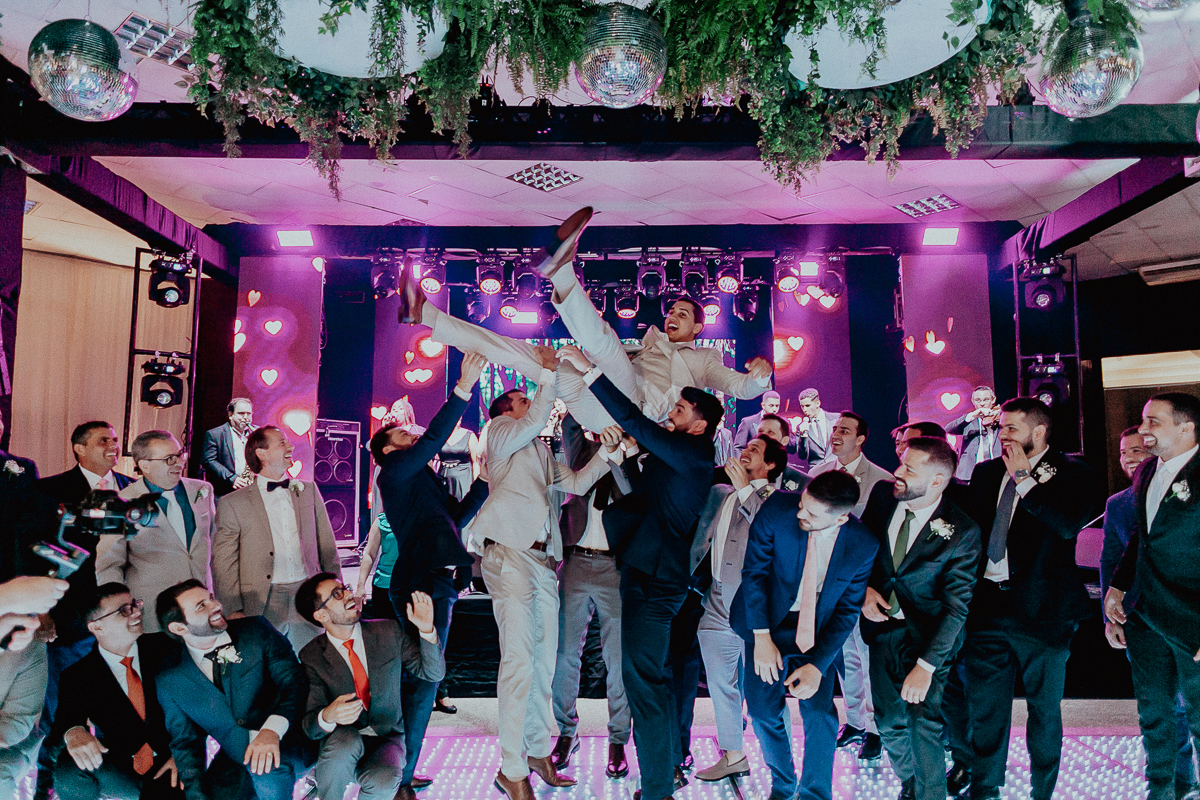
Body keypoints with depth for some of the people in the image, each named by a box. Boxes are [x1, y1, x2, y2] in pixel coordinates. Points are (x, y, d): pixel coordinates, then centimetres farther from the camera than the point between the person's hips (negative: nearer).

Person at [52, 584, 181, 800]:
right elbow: (65, 720, -7)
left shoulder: (161, 648, 2)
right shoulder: (79, 675, 2)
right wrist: (73, 732, -31)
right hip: (120, 772, 3)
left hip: (167, 766, -3)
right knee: (69, 770, -25)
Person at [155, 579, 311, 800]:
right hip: (233, 763, 3)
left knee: (267, 770, -34)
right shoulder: (169, 680, 2)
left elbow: (294, 682, -7)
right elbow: (186, 742, 6)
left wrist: (272, 730, -26)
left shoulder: (256, 631, -2)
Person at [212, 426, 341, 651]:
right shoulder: (232, 504, 1)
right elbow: (223, 565, 1)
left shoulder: (309, 491, 12)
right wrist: (235, 611, -7)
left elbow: (328, 548, 14)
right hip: (263, 607, -2)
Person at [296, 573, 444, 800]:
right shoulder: (312, 657, -7)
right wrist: (327, 716, -35)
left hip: (387, 738, 0)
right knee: (346, 740, -35)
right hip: (339, 742, 0)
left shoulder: (388, 631, -3)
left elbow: (433, 673, -1)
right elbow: (309, 724, -11)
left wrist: (427, 630, -18)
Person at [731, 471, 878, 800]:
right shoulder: (777, 508, -22)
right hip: (767, 619, 0)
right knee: (764, 708, 2)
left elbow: (847, 610, -9)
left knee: (819, 712, -8)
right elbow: (754, 571, -14)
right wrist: (762, 637, -18)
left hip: (817, 628, 0)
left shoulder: (863, 546, -18)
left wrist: (818, 666, -17)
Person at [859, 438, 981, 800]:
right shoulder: (883, 494, -7)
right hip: (883, 626, 4)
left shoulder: (962, 532, -19)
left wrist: (926, 665, -23)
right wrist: (864, 587, -7)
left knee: (923, 723, -12)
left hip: (929, 635, -4)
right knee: (889, 722, 11)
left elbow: (956, 606, -18)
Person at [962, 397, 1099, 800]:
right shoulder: (986, 472, 9)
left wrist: (1024, 478, -18)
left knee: (1044, 710, 12)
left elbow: (1069, 524, -24)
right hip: (987, 605, 4)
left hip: (1042, 611, -4)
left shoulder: (1071, 474, -5)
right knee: (984, 706, 11)